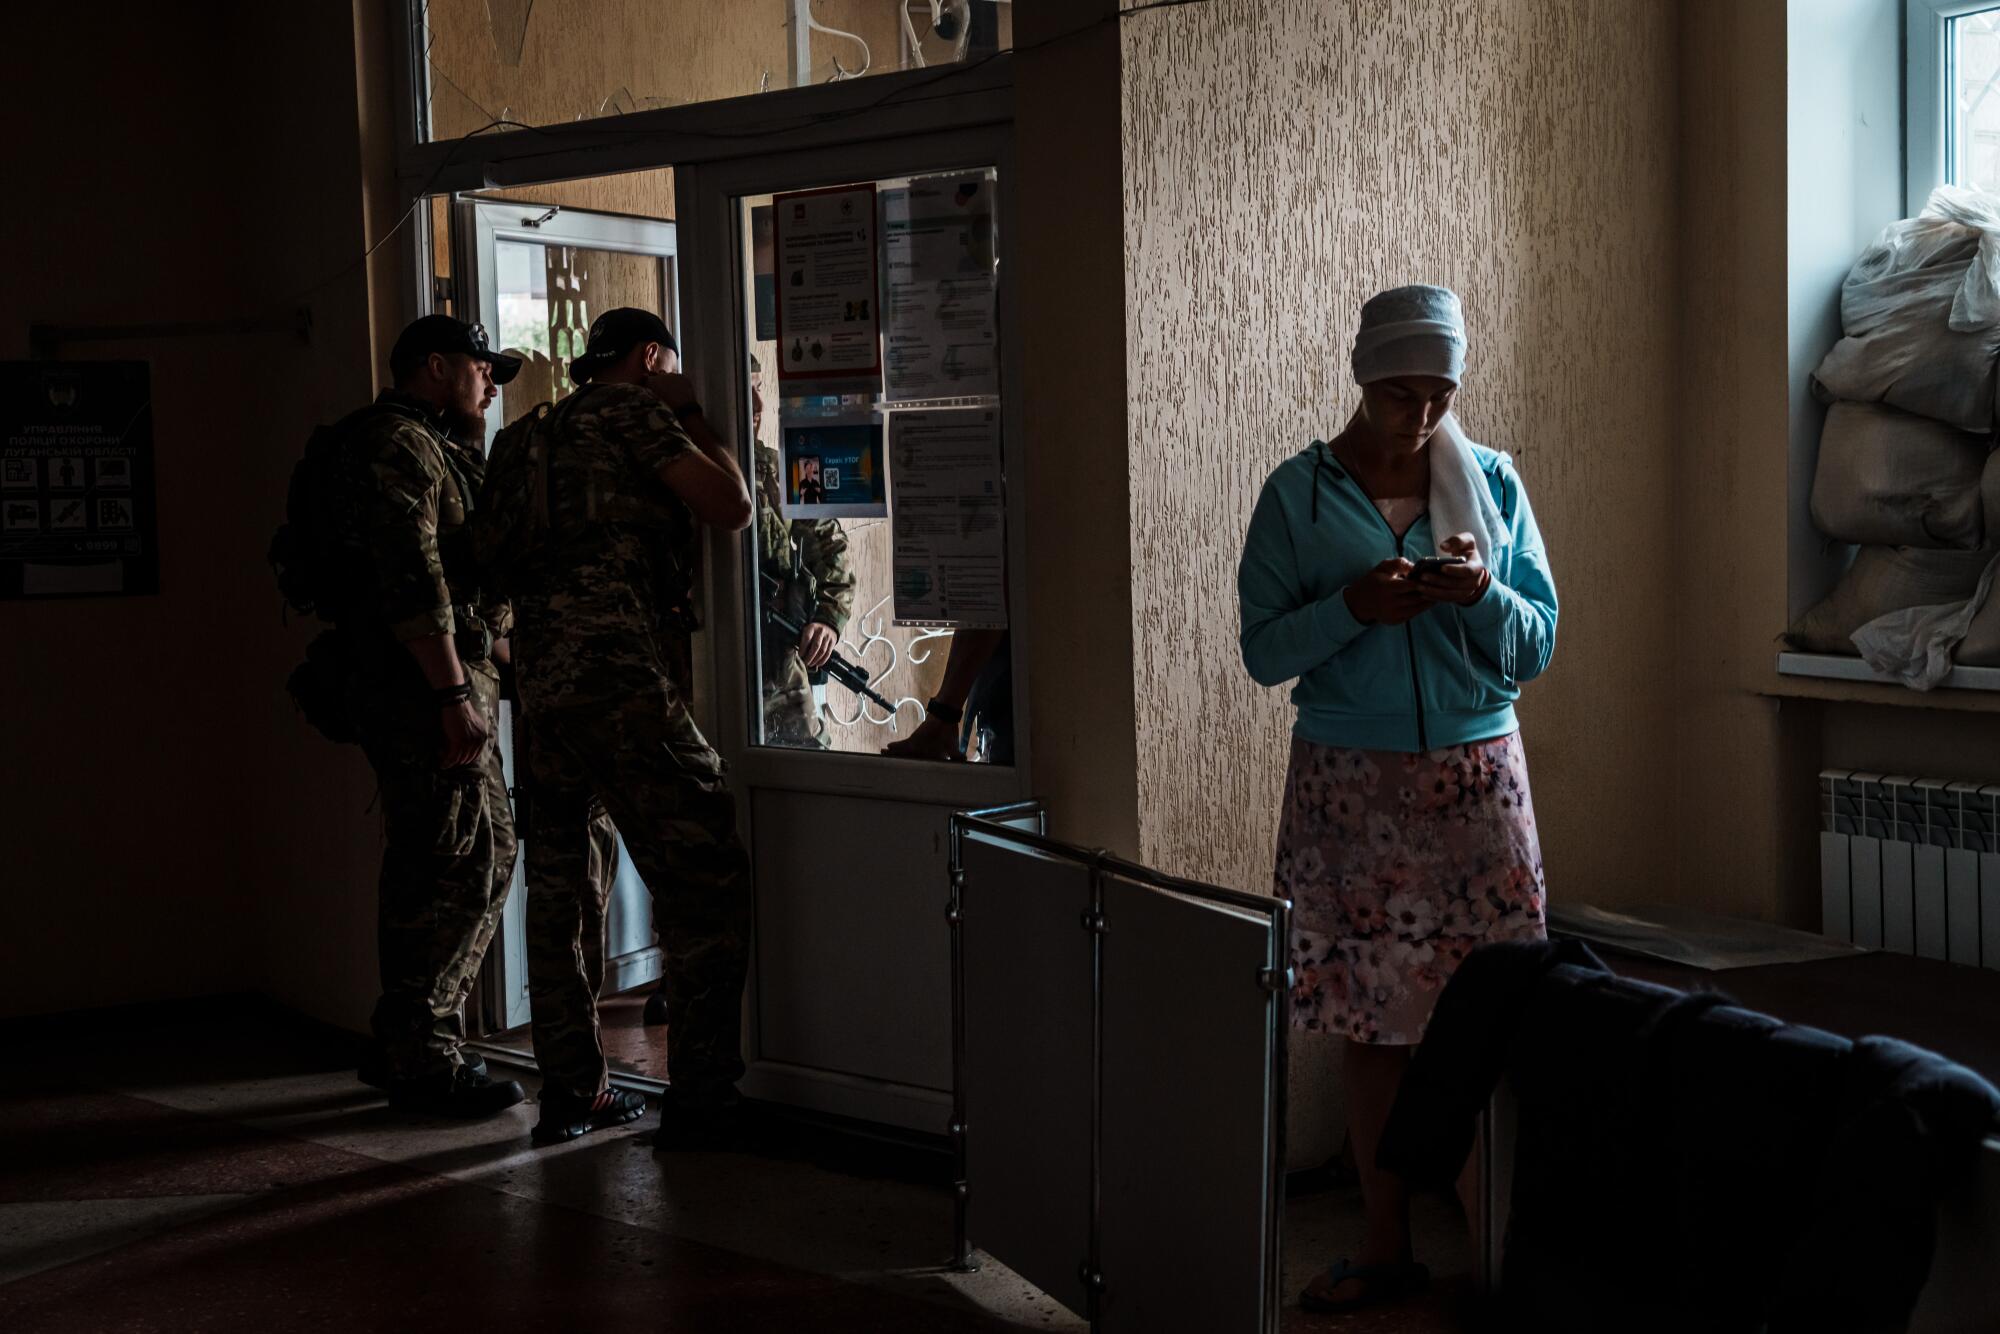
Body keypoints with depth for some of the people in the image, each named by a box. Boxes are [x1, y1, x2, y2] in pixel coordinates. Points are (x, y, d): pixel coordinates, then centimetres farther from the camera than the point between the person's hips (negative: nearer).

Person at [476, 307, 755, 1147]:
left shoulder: (533, 434, 23)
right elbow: (731, 507, -6)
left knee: (562, 889, 13)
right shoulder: (629, 407, 0)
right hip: (620, 683, -9)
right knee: (705, 880, -5)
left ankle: (569, 1092, 19)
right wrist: (692, 417, 7)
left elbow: (490, 557, 24)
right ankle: (699, 1100, -6)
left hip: (541, 687, 9)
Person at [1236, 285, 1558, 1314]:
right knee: (1371, 1021, 4)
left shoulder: (1492, 483, 7)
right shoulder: (1299, 493, 2)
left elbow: (1536, 646, 7)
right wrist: (1353, 607, -16)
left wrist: (1483, 592, -13)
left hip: (1478, 776, 1)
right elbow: (1263, 652, 0)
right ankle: (1387, 1245, 17)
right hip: (1350, 785, 0)